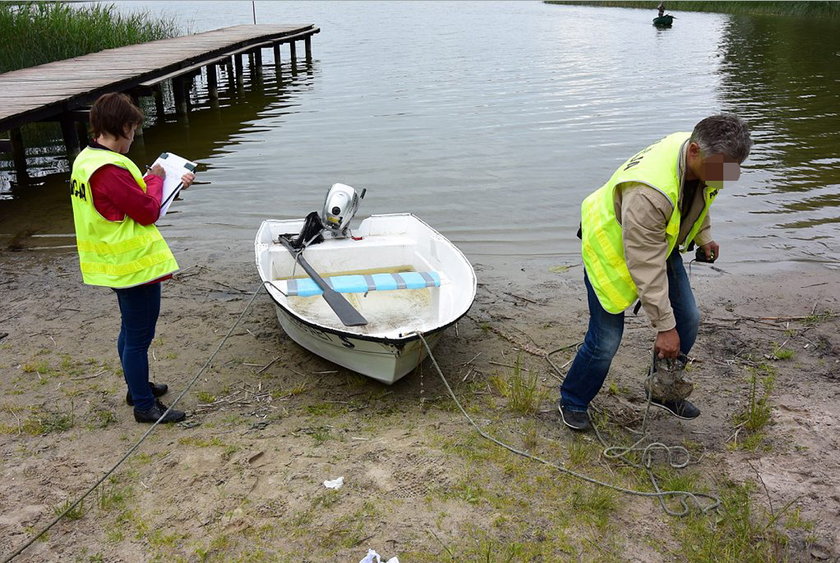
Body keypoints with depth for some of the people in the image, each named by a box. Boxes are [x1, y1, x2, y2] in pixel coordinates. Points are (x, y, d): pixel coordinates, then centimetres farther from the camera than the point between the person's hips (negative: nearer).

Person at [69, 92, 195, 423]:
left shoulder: (87, 160, 7)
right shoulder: (109, 170, -25)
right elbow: (148, 212, -21)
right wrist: (156, 179, -5)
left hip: (117, 263, 11)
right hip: (136, 265, -11)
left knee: (131, 331, 24)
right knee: (139, 337, 2)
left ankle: (138, 387, 40)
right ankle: (145, 406, 14)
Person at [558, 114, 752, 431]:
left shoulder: (704, 157, -16)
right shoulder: (648, 191, -42)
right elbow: (646, 269, -36)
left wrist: (703, 236, 12)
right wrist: (664, 326, -30)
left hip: (660, 241, 8)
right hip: (612, 247, -8)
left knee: (687, 320, 7)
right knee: (606, 339, -5)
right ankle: (572, 403, 19)